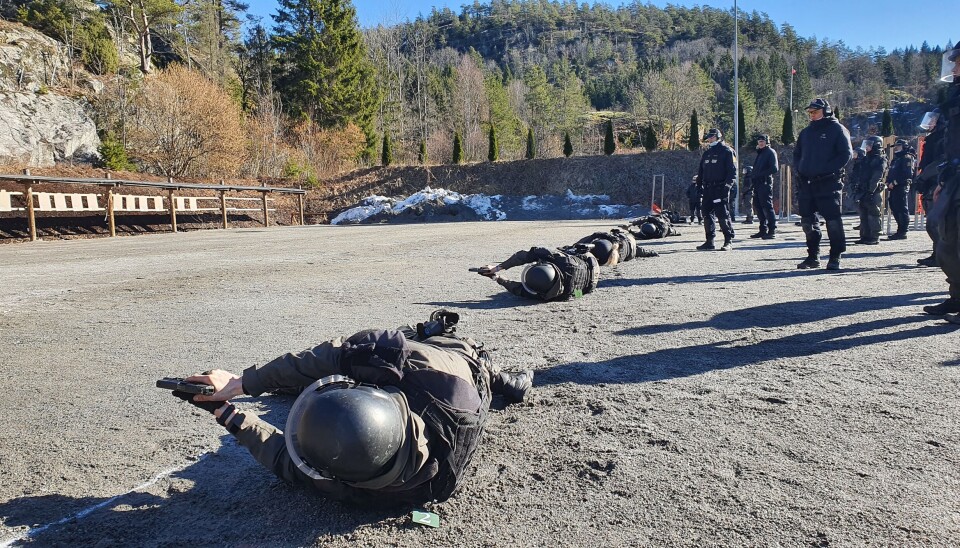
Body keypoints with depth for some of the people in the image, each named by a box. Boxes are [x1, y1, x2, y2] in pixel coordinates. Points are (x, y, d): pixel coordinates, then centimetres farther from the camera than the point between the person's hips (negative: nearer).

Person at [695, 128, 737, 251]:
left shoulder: (727, 151, -1)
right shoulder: (706, 153, 20)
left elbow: (732, 170, -8)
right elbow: (701, 170, 23)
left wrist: (728, 185, -17)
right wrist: (698, 184, 14)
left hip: (720, 188, -7)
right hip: (708, 189, 7)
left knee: (723, 215, -8)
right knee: (707, 214, 5)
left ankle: (728, 241, 0)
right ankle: (709, 242, 11)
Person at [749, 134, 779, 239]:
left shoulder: (770, 152, -3)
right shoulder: (760, 153, 22)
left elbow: (774, 169, -13)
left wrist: (761, 174, -16)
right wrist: (753, 175, 7)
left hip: (765, 183, -9)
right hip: (757, 183, 9)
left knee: (767, 206, -10)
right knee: (758, 206, 10)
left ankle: (772, 230, -7)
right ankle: (763, 230, 17)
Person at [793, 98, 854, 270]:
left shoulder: (837, 129, 0)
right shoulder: (806, 132, 19)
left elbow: (846, 154, -8)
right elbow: (797, 153, 25)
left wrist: (827, 169, -17)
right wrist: (800, 169, 7)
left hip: (829, 182, -6)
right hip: (807, 182, 6)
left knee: (832, 219, -7)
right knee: (807, 220, 7)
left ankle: (835, 257, -1)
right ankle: (813, 256, 17)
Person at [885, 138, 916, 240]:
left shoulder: (907, 158, -6)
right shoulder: (896, 158, 23)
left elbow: (907, 174, -17)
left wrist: (894, 182, -19)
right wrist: (889, 183, 6)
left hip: (901, 187, -9)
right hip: (893, 188, 9)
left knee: (902, 210, -8)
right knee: (895, 209, 11)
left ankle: (902, 232, -7)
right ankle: (900, 231, 19)